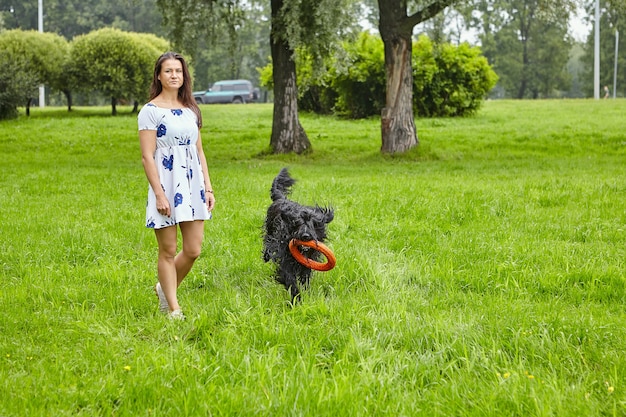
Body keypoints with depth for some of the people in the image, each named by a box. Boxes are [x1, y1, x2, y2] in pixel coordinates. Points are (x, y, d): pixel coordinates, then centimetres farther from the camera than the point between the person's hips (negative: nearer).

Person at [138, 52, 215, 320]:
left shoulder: (190, 110, 13)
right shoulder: (151, 111, -6)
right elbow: (147, 156, -10)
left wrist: (208, 188, 9)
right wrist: (159, 194, -16)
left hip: (192, 186, 6)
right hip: (167, 185, -6)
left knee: (193, 250, 5)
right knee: (168, 251, 2)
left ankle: (164, 289, 28)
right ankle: (173, 309, 11)